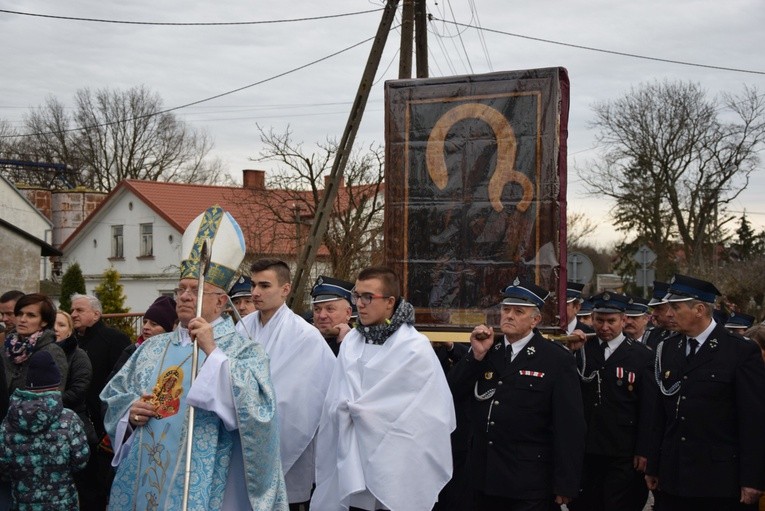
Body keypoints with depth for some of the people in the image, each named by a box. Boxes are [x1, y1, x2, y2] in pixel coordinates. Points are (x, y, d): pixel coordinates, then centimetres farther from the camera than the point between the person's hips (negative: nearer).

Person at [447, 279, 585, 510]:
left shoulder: (558, 360, -8)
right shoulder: (485, 349, 6)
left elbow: (569, 426, -9)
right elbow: (452, 393, 0)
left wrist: (565, 485, -9)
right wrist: (476, 355, -12)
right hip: (484, 477, 4)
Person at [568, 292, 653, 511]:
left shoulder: (642, 356, -1)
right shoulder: (581, 350, 7)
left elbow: (648, 408, -2)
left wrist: (643, 452, -5)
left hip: (622, 455, -3)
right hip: (584, 451, 3)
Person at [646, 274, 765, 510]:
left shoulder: (742, 352, -8)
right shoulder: (667, 349, 8)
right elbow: (660, 413, 10)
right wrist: (653, 467, 10)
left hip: (717, 482, -4)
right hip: (672, 478, 5)